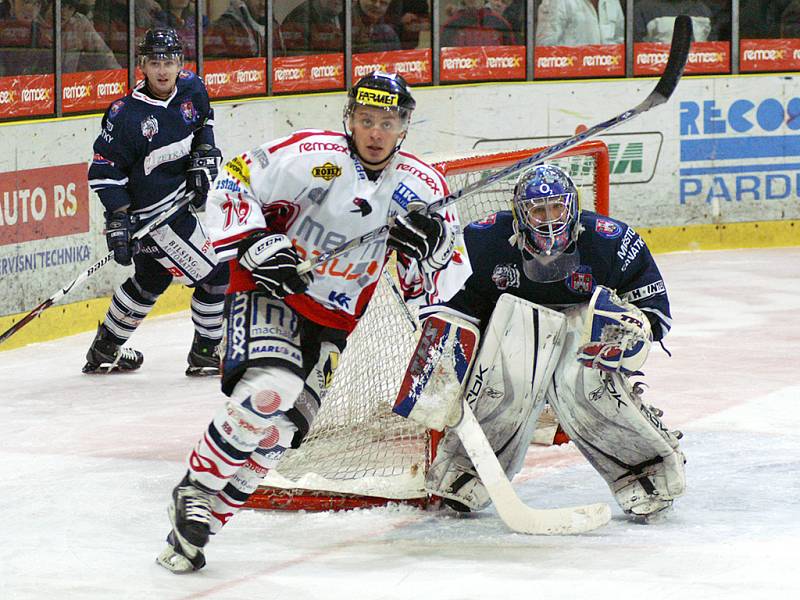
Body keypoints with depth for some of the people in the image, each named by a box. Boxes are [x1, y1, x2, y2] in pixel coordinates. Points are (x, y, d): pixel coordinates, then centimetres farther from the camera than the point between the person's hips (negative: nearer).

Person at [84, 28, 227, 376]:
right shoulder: (126, 115, -22)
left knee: (151, 279, 24)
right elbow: (105, 171, -18)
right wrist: (118, 219, -23)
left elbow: (204, 121, 20)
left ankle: (105, 350, 40)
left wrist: (204, 154, 5)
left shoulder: (191, 89, -3)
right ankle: (206, 354, 11)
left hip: (184, 197, 8)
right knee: (216, 274, -7)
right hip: (153, 214, -8)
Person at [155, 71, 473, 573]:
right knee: (269, 390, -29)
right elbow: (232, 187, -12)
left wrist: (430, 245, -23)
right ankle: (197, 490, -12)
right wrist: (258, 245, -24)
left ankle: (211, 513, 7)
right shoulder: (311, 155, -17)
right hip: (269, 293, -5)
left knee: (279, 428, -5)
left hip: (333, 323, 5)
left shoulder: (422, 187, -4)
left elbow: (447, 280, -1)